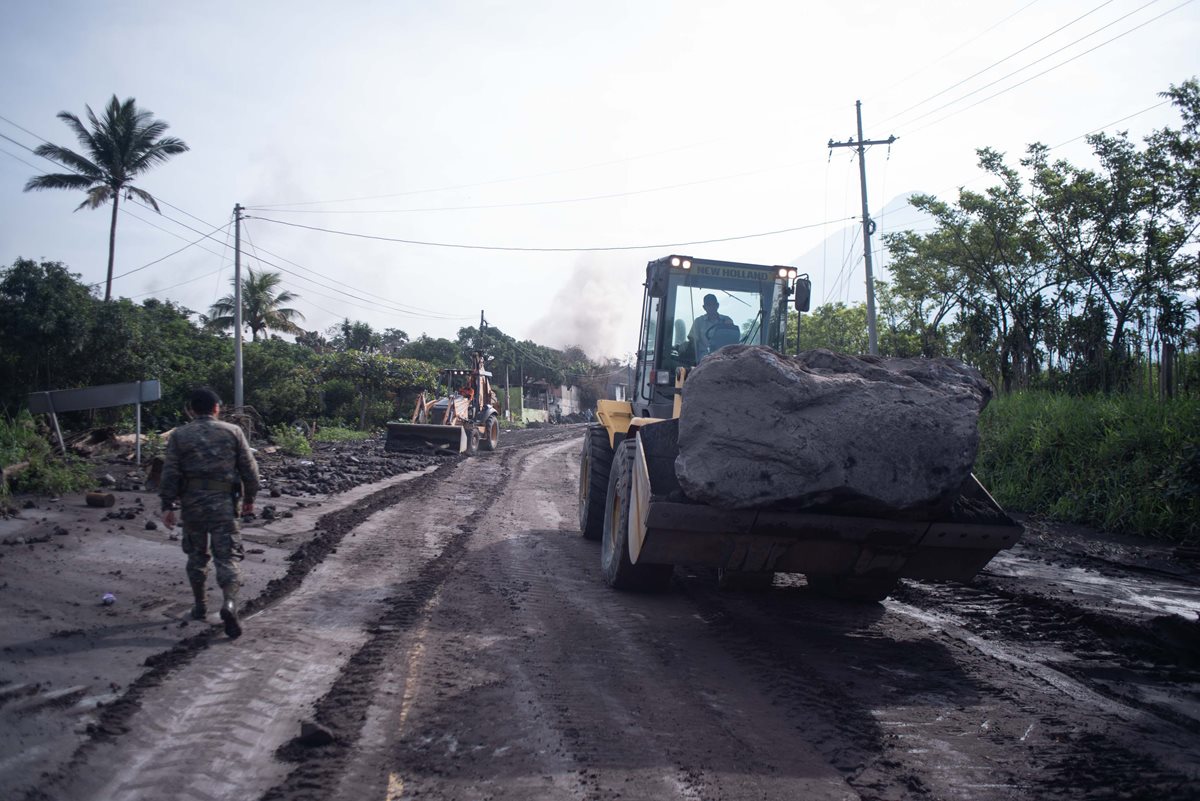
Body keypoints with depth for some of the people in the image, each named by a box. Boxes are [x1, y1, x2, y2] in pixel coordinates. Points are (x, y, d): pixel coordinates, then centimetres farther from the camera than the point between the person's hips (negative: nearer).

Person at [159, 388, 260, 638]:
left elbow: (170, 473, -1)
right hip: (223, 503, -1)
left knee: (196, 554, 17)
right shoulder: (233, 432, 3)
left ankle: (199, 606, 25)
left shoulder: (179, 435, 4)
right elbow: (249, 468, 3)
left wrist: (167, 505, 3)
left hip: (191, 502, 1)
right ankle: (229, 603, -22)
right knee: (227, 556, -2)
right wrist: (249, 498, 14)